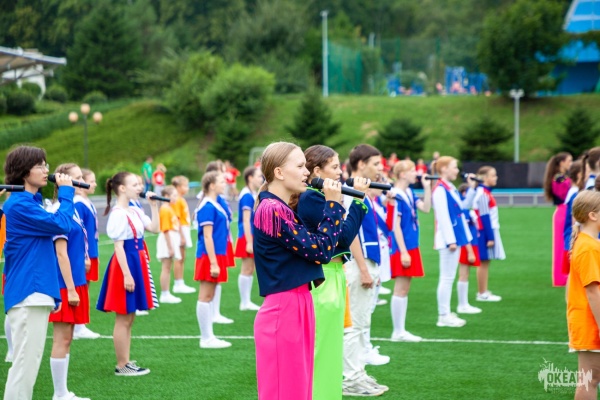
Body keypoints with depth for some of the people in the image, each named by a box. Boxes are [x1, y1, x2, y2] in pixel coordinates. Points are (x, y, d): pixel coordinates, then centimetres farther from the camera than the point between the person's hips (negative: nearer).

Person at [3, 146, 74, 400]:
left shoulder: (33, 202, 18)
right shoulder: (19, 204, -13)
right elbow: (61, 224, -17)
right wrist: (66, 192, -6)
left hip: (37, 292, 10)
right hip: (27, 293, -10)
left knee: (28, 362, 14)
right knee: (25, 363, -11)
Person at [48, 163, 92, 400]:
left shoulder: (72, 209, 12)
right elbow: (61, 252, -18)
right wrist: (70, 289, -19)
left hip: (74, 283, 9)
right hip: (65, 285, -9)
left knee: (66, 338, 12)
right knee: (62, 339, -3)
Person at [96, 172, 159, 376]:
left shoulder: (135, 212, 12)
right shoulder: (118, 214, -15)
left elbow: (154, 228, 12)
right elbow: (119, 246, -19)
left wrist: (154, 205, 8)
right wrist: (126, 275, -22)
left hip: (136, 264, 9)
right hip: (125, 265, -9)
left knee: (129, 318, 14)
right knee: (123, 319, -2)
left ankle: (126, 362, 21)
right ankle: (121, 365, 4)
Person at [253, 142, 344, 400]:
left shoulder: (282, 209, 14)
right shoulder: (272, 210, -17)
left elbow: (310, 246, 14)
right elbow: (320, 251, -18)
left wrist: (332, 204, 8)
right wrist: (333, 204, -11)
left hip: (297, 307, 10)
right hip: (283, 311, -10)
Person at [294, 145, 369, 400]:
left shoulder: (319, 197, 12)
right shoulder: (312, 199, -16)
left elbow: (344, 234, 14)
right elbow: (344, 236, -19)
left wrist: (361, 198, 8)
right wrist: (358, 198, -14)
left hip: (330, 276, 10)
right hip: (322, 280, -10)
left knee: (328, 348, 15)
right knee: (321, 348, -3)